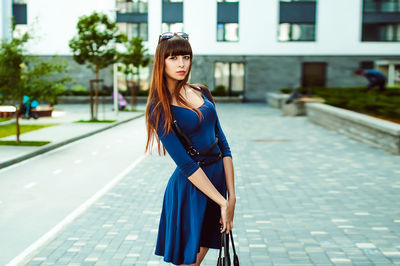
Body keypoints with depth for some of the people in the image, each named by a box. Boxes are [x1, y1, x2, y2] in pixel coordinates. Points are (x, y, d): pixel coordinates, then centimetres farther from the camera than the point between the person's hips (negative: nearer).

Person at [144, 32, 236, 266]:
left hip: (217, 183, 6)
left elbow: (223, 144, 5)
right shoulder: (159, 108, -10)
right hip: (189, 188, -6)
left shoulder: (202, 93, 8)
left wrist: (232, 196, -2)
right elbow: (185, 164, -15)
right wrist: (223, 202, -16)